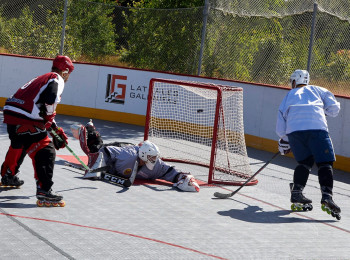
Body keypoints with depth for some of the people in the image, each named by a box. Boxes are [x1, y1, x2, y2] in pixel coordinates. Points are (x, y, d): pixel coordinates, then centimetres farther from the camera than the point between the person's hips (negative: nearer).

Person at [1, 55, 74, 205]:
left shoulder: (42, 79, 27)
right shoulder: (56, 79, -1)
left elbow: (45, 113, 30)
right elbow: (48, 103, -19)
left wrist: (56, 130, 28)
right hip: (25, 120, -10)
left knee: (18, 145, 34)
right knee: (45, 152, -8)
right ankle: (43, 189, -16)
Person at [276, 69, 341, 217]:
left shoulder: (289, 96, 31)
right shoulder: (317, 90, 27)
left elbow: (280, 129, 27)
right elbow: (334, 109, 19)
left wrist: (284, 142, 43)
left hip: (294, 130, 2)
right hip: (317, 127, -2)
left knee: (304, 161, 20)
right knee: (325, 163, -3)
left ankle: (296, 192, 9)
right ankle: (327, 196, -20)